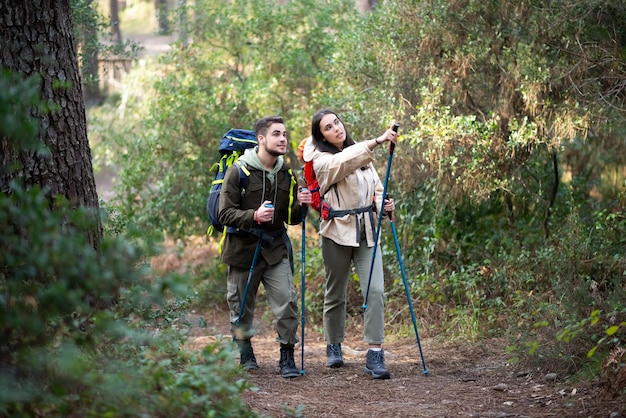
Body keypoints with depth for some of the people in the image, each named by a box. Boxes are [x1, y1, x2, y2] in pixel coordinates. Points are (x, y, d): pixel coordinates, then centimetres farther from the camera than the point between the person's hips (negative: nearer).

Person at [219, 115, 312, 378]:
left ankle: (287, 356, -1)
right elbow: (225, 214, -13)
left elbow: (292, 219, 13)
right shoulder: (239, 171, -9)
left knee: (287, 301, -12)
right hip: (243, 250, -3)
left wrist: (300, 205, -9)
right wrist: (254, 216, -29)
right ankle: (244, 352, 28)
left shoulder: (286, 174, 7)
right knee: (241, 306, 8)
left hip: (276, 250, 3)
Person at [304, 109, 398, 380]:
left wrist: (381, 204, -7)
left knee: (375, 291, -11)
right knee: (336, 294, 9)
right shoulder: (322, 160, -6)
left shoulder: (360, 152, 12)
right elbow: (345, 161, -27)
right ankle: (333, 347, 29)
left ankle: (375, 356, -13)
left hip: (366, 230, 4)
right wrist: (378, 141, -40)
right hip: (338, 232, -3)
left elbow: (375, 187, 17)